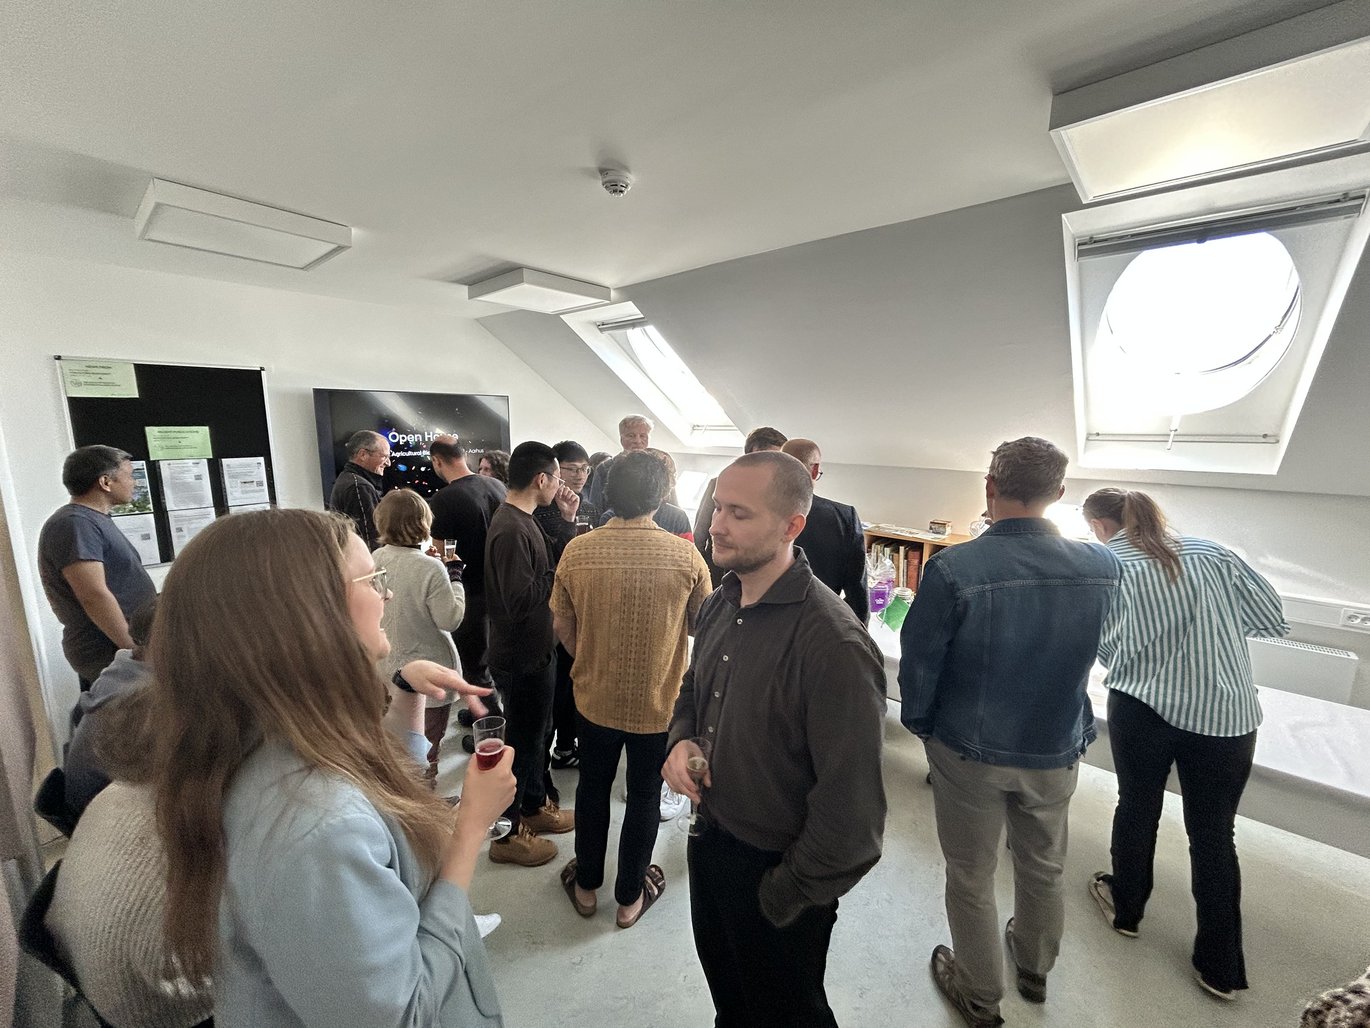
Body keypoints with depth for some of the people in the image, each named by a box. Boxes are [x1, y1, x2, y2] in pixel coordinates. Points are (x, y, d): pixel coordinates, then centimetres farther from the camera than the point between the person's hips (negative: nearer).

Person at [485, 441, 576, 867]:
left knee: (536, 731, 24)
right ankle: (509, 834, 30)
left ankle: (535, 806, 44)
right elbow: (520, 599, -31)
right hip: (522, 657, -10)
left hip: (535, 650, 10)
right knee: (522, 740, 8)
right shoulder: (510, 529, -26)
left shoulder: (520, 520, 6)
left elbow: (539, 571, 7)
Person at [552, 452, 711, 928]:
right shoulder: (685, 555, -18)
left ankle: (586, 884, 44)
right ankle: (630, 895, 39)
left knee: (593, 789, 24)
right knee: (643, 798, 19)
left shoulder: (577, 551, -14)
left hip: (594, 697, 2)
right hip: (659, 701, -1)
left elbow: (562, 627, -3)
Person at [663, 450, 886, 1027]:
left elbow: (850, 811, -26)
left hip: (774, 873, -6)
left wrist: (786, 897, -14)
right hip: (708, 841, 6)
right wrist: (681, 740, -9)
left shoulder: (833, 645, -31)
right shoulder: (721, 603, -6)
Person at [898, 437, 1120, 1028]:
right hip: (1057, 750, 4)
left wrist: (919, 723, 1)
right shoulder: (1102, 567, -14)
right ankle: (1035, 968, 54)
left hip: (970, 751, -4)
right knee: (1043, 868, 28)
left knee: (971, 877, 19)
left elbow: (918, 663, -17)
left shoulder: (952, 569, -28)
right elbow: (1092, 648, 5)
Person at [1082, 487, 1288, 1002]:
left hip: (1140, 708, -2)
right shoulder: (1212, 551, 3)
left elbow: (1104, 650, 0)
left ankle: (1125, 908, 41)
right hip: (1226, 713, 2)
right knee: (1213, 835, 15)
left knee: (1137, 809, 20)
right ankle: (1221, 967, 29)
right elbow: (1275, 619, 7)